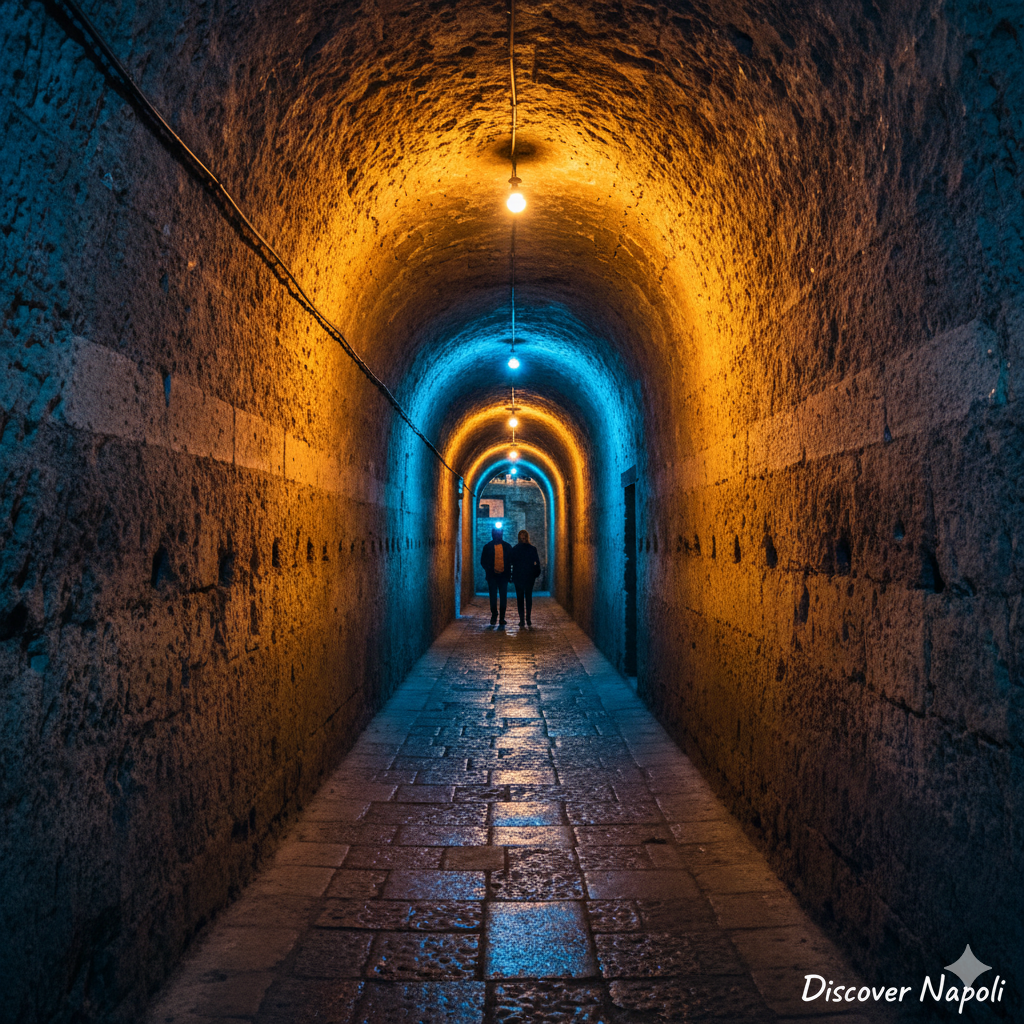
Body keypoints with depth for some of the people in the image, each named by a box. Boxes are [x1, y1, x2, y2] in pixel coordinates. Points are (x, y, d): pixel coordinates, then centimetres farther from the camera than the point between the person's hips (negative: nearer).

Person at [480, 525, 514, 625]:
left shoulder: (507, 546, 4)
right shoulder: (487, 547, 2)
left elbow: (511, 560, 7)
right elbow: (483, 561, 5)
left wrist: (509, 573, -2)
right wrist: (489, 570, -10)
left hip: (503, 575, 0)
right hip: (492, 576, 0)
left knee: (503, 597, 2)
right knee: (493, 596, 2)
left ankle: (502, 618, 9)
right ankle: (494, 615, 17)